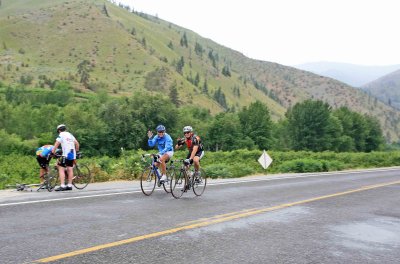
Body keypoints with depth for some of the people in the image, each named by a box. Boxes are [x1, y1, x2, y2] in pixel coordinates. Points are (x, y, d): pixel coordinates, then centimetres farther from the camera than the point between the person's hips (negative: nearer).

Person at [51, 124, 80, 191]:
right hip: (72, 154, 7)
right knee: (70, 169, 10)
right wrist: (76, 151, 32)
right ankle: (69, 185, 13)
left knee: (61, 169, -6)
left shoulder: (61, 135, -1)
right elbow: (77, 143, 21)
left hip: (66, 154, -7)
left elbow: (57, 143, -14)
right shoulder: (70, 135, 19)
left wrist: (53, 150, -14)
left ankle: (62, 186, -14)